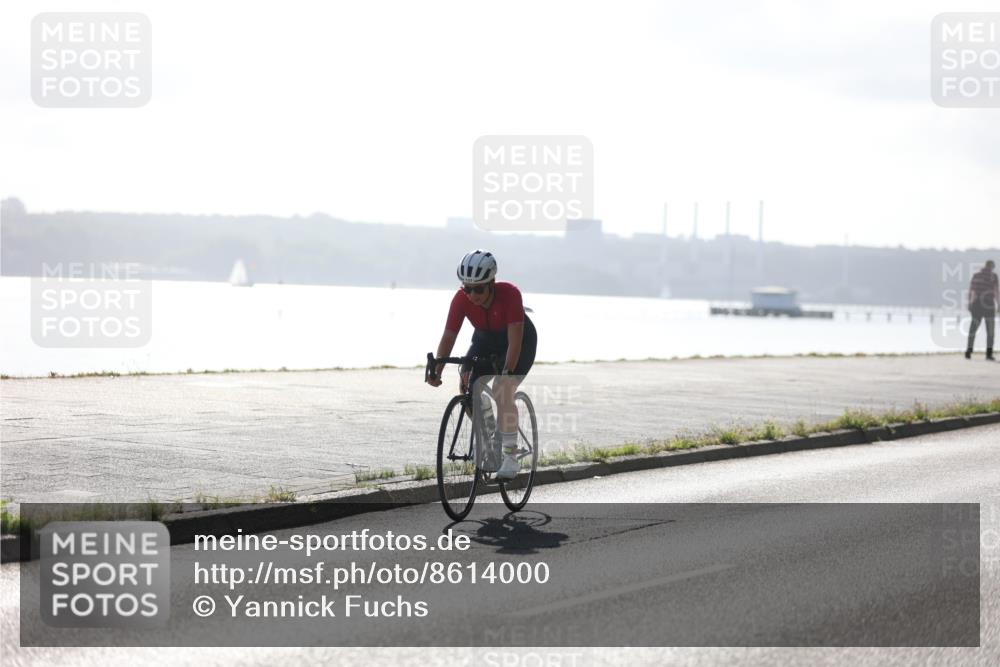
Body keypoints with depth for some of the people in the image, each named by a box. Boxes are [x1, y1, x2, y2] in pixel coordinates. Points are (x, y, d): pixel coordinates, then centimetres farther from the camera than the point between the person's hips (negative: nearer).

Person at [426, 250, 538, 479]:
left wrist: (507, 371, -48)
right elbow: (448, 337, -26)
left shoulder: (509, 294, -36)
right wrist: (436, 371, -37)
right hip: (485, 340, 5)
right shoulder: (461, 299, -26)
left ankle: (510, 456, -16)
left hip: (521, 339, -5)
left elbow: (515, 340, -38)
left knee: (502, 390, -24)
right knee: (466, 388, -12)